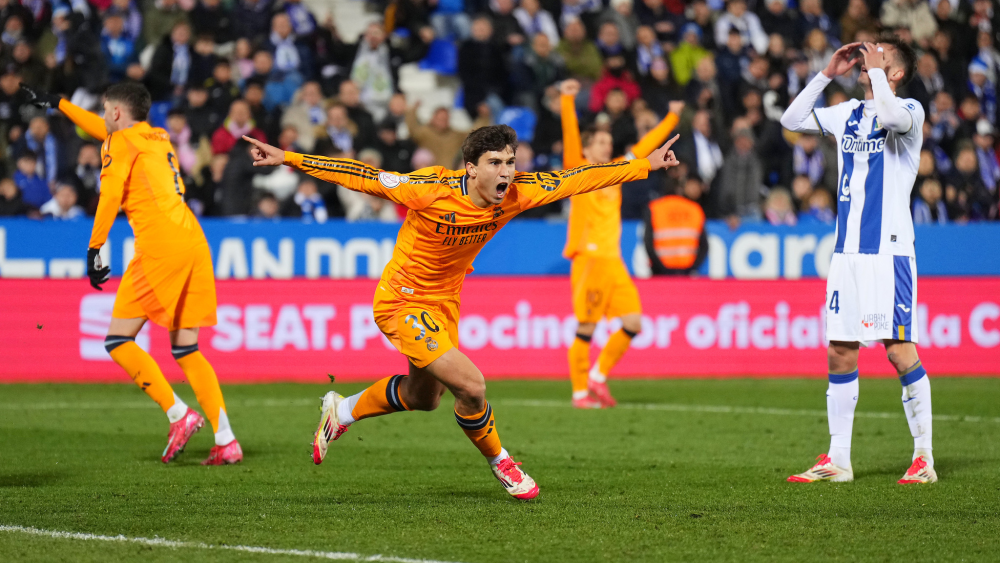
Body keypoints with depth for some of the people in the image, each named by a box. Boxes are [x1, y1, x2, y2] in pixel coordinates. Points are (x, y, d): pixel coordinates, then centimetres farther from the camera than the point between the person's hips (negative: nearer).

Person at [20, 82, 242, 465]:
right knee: (186, 351, 9)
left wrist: (94, 250, -8)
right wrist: (56, 104, 51)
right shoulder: (159, 138, 26)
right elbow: (106, 131, 42)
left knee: (118, 341, -1)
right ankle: (225, 441, -3)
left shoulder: (123, 142, 2)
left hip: (160, 245, -8)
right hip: (194, 243, 8)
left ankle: (179, 415, -13)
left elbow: (110, 196, -9)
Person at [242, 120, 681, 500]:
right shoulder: (432, 191, -30)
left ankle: (343, 410, 50)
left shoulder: (515, 195, -15)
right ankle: (500, 463, 8)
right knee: (471, 386, -19)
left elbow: (575, 179, -7)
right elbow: (363, 177, -25)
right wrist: (288, 159, -25)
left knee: (424, 398, 26)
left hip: (443, 302, 8)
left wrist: (645, 165, -4)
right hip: (403, 302, -7)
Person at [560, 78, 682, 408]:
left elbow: (644, 148, 27)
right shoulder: (579, 171, 1)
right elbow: (570, 136, -13)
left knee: (633, 323, -1)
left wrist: (671, 119, 32)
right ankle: (580, 392, 1)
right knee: (585, 329, -6)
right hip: (588, 258, -7)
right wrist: (567, 102, -25)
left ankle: (598, 377, 13)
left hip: (613, 261, 7)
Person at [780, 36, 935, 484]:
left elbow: (889, 114, -27)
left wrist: (875, 69, -12)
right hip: (847, 250, 7)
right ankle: (837, 460, 12)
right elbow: (792, 119, 20)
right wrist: (828, 74, 12)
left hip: (889, 250, -7)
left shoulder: (909, 111, -4)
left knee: (900, 350, -10)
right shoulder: (849, 113, 16)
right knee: (840, 354, 6)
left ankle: (923, 458, -3)